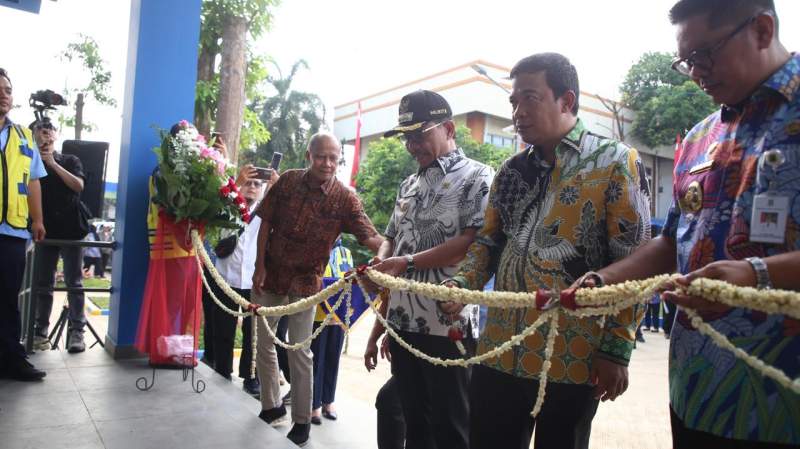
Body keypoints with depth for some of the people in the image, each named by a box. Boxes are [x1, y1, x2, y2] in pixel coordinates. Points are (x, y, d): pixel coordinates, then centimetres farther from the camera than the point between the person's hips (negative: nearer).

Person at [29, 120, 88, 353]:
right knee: (43, 284, 3)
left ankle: (76, 332, -4)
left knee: (74, 282, -4)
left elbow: (79, 186, -7)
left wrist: (53, 164, -10)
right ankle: (40, 331, 8)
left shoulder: (70, 160, 8)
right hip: (45, 230, 2)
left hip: (70, 229, -2)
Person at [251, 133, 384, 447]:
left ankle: (302, 421, 18)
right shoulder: (288, 180, -5)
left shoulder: (345, 199, -13)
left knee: (299, 352, 1)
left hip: (304, 282, -3)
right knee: (264, 344, 13)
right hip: (269, 275, 3)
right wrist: (259, 265, -4)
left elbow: (369, 236, -23)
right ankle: (272, 406, 33)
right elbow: (266, 222, 1)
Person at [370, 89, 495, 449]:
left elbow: (473, 243, -16)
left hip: (448, 325, -7)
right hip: (402, 323, 7)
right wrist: (380, 265, -1)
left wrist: (407, 263, -16)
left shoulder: (477, 177, -5)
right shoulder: (409, 184, 17)